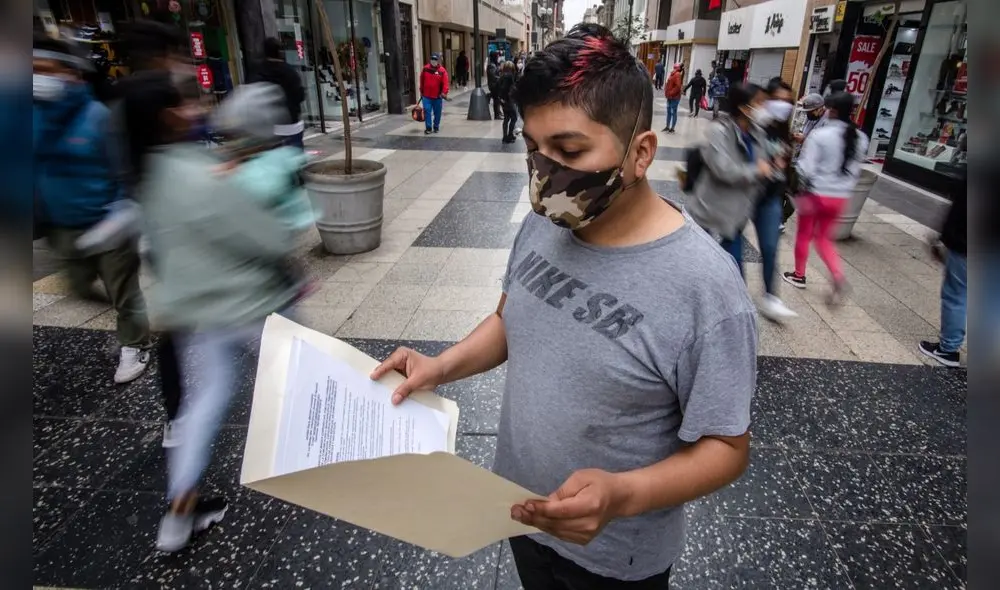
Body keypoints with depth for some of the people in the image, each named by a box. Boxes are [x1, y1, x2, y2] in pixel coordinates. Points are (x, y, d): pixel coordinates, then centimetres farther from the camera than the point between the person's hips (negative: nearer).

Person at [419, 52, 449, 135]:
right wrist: (421, 91, 15)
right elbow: (422, 81, 12)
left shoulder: (442, 71, -6)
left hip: (437, 96, -1)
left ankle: (436, 127, 24)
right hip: (426, 96, 1)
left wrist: (444, 92, -27)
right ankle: (428, 128, 0)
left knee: (437, 113, 8)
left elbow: (445, 83, -13)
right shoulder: (425, 69, 2)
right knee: (427, 111, -6)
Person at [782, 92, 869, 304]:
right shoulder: (860, 139, 3)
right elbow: (855, 170, 11)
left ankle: (799, 275, 27)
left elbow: (806, 168, -17)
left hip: (816, 193, -5)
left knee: (804, 235, 14)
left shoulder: (820, 135, -16)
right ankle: (838, 277, 1)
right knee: (823, 238, 18)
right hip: (840, 197, 5)